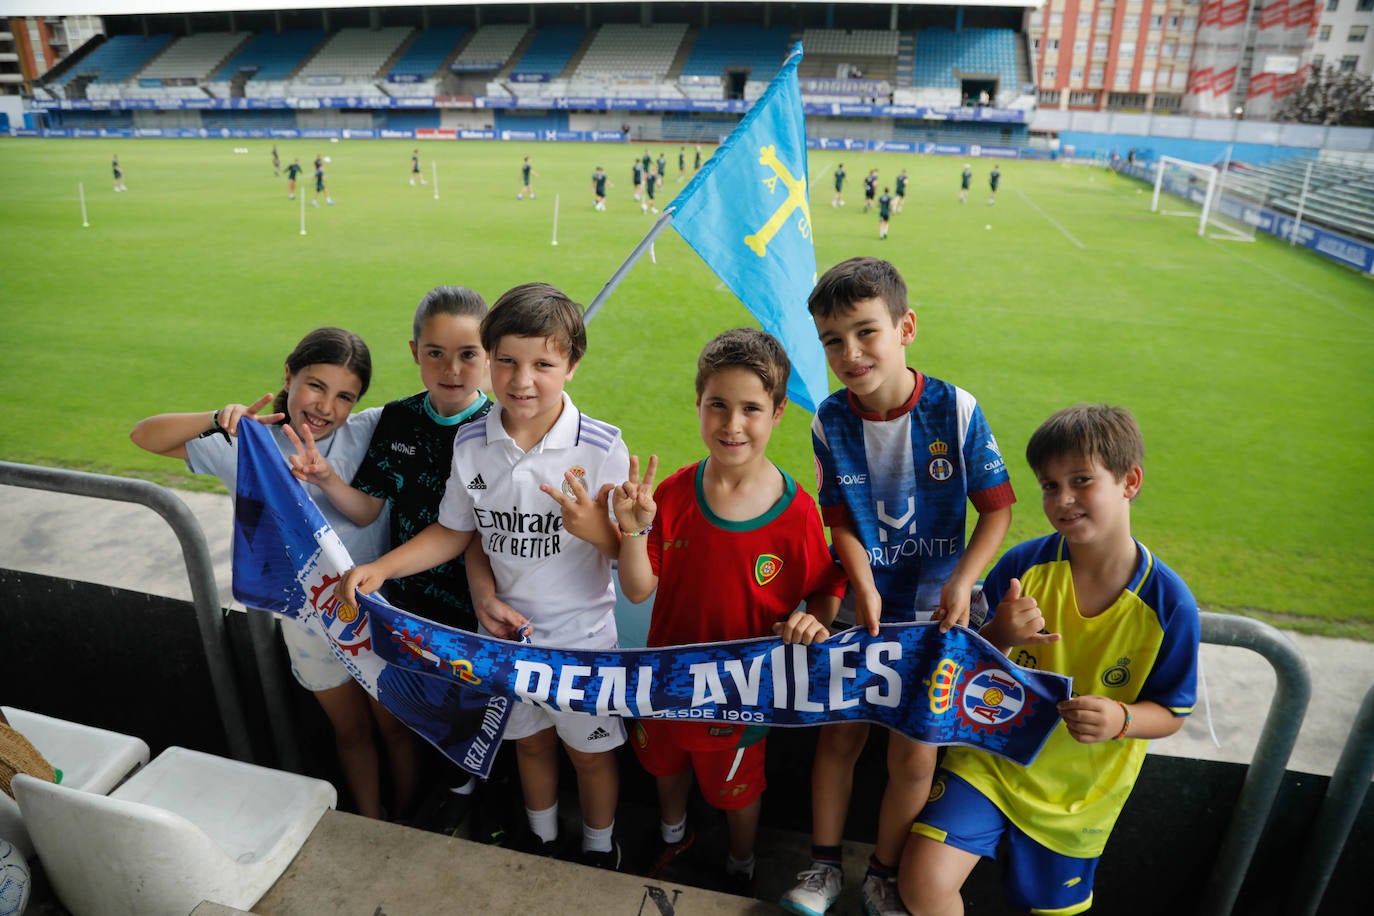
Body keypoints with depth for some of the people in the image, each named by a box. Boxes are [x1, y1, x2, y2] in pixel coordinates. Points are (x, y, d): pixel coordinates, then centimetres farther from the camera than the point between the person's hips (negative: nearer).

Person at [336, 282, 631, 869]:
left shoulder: (601, 447, -21)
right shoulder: (471, 443, -9)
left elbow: (631, 550, -16)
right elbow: (457, 531, 3)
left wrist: (597, 530, -37)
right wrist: (378, 569, -7)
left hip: (582, 632, -3)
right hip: (507, 628, 4)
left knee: (590, 750, 17)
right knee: (530, 740, 25)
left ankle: (600, 851, 47)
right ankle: (543, 843, 53)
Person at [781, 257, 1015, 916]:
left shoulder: (955, 411, -15)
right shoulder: (831, 421, -10)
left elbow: (996, 508, -6)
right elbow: (840, 520, -3)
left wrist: (962, 582, -18)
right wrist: (864, 588, -18)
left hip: (932, 613, -1)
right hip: (859, 607, 2)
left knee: (913, 757, 7)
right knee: (839, 735, 14)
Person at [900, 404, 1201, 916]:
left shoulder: (1169, 603, -17)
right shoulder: (1023, 565, -15)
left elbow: (1171, 714, -5)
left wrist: (1121, 719, -28)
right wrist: (998, 638, -28)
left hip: (1079, 793, 1)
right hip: (995, 756, 0)